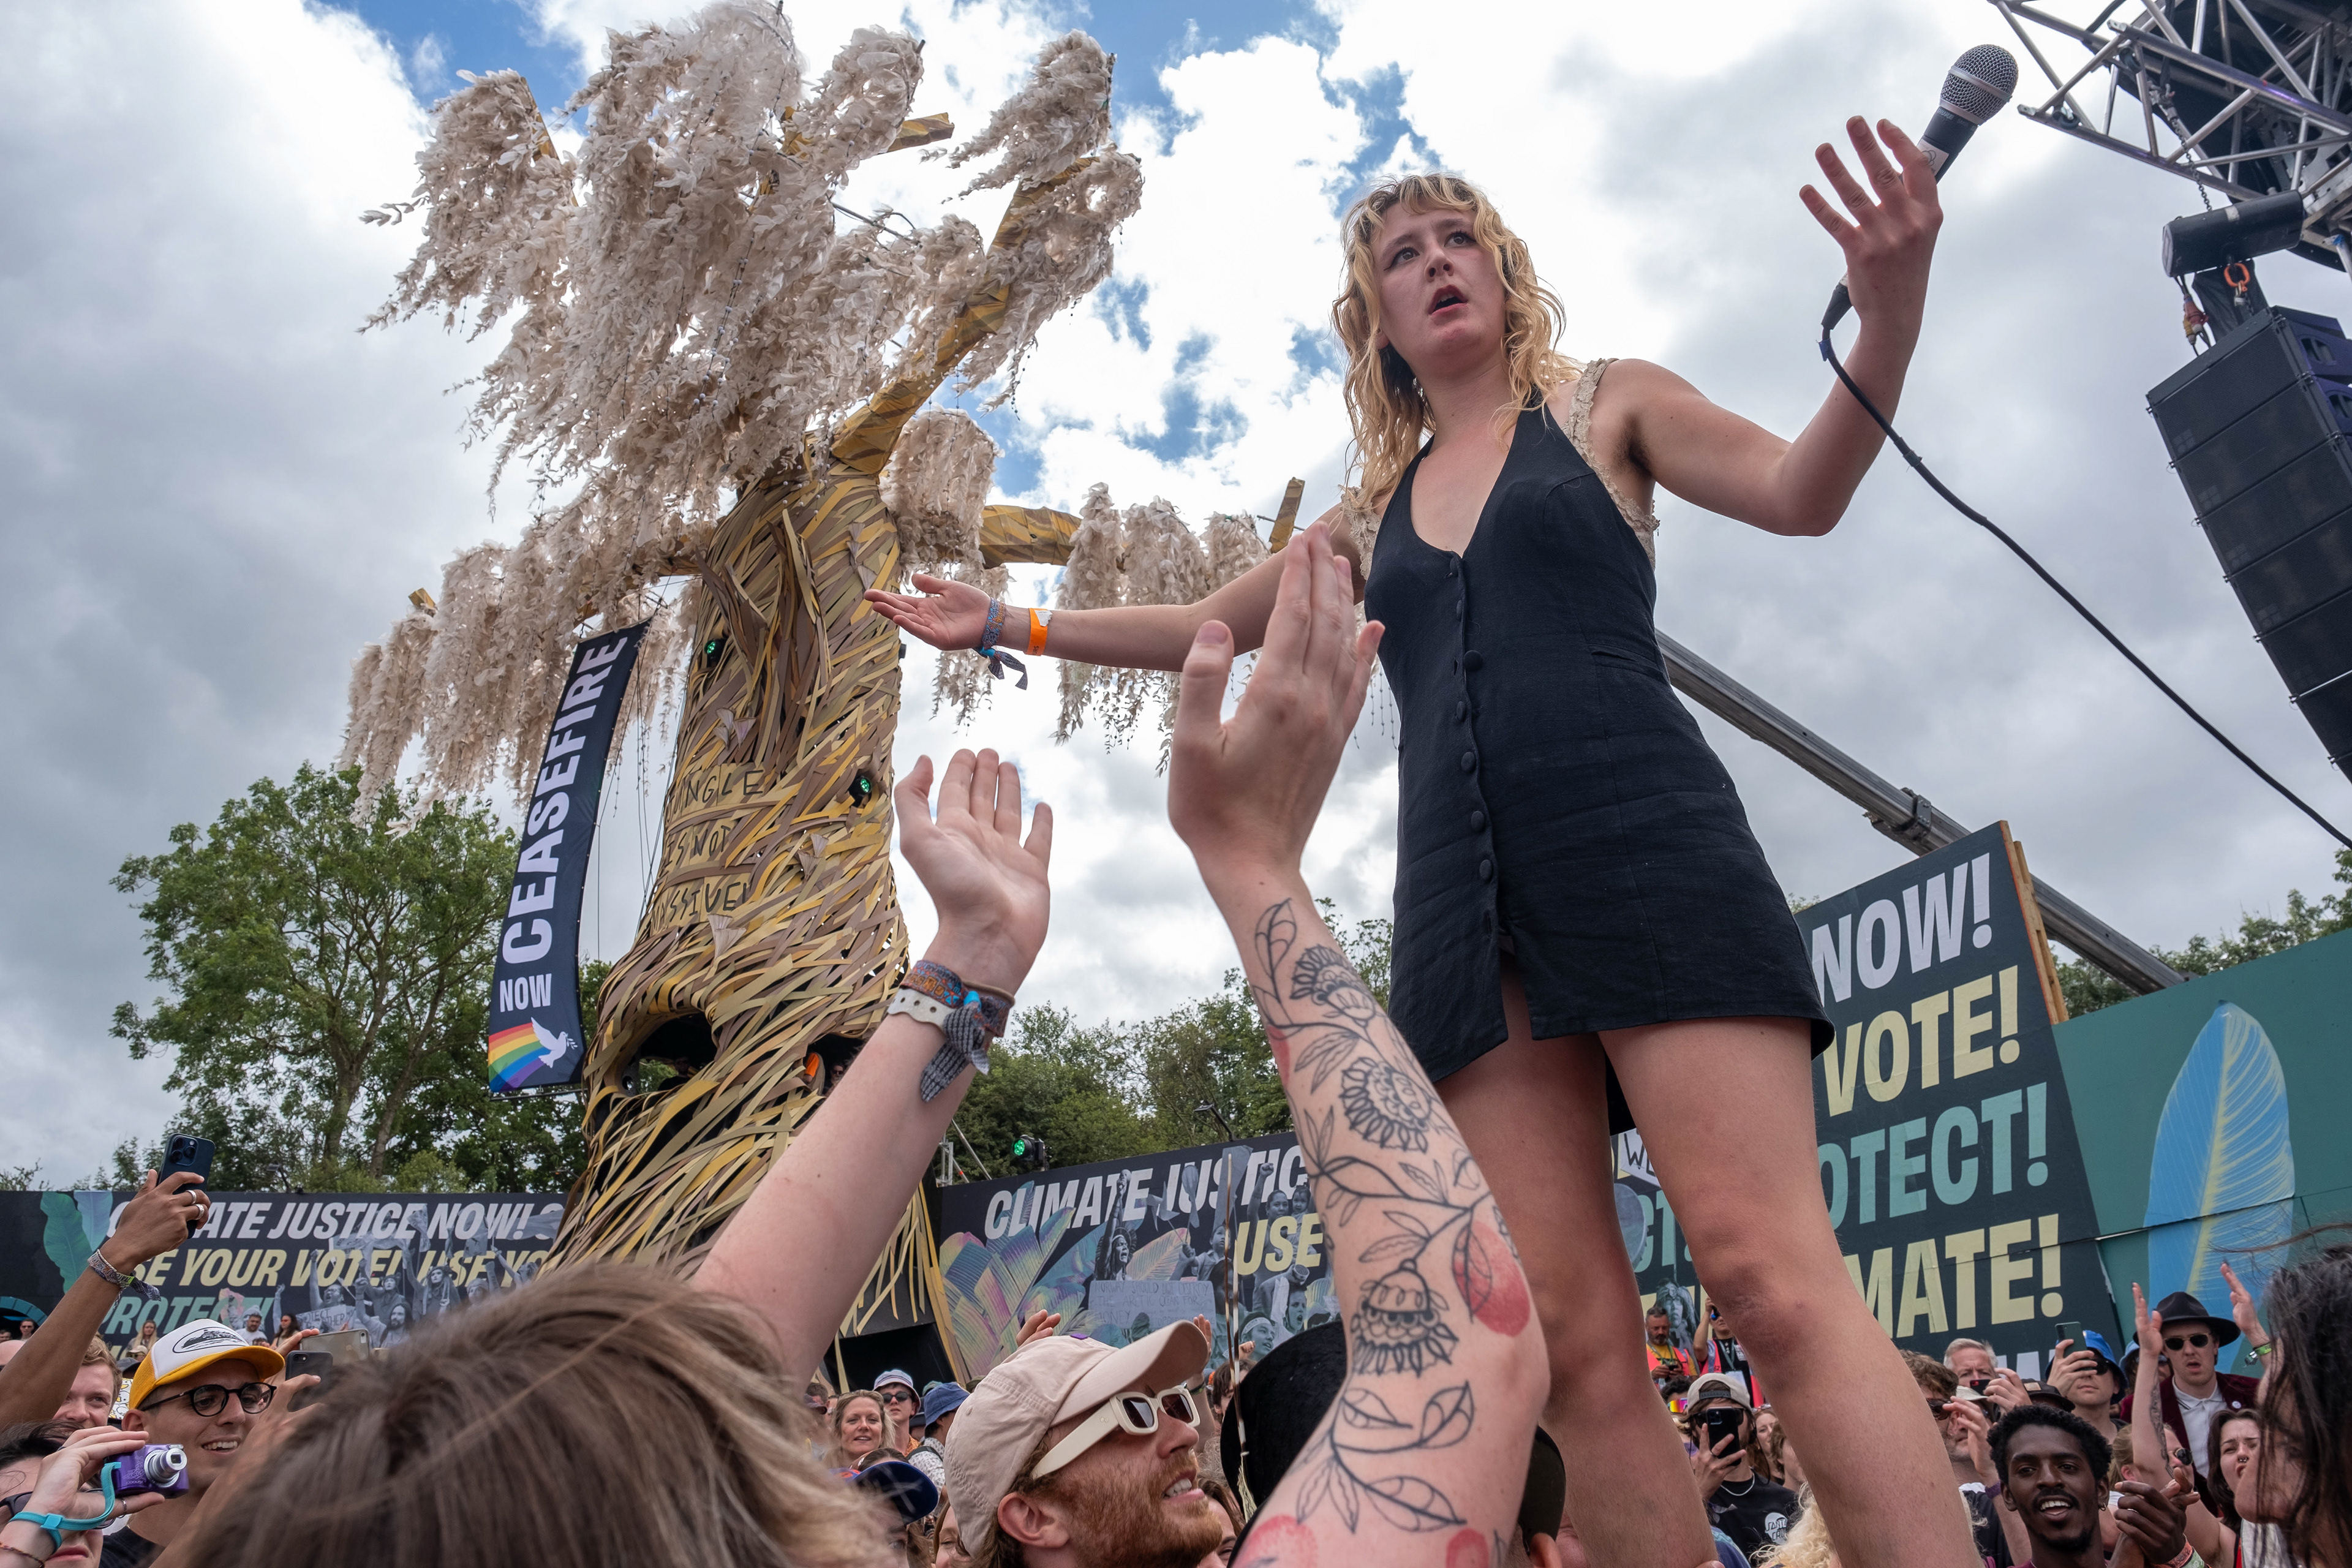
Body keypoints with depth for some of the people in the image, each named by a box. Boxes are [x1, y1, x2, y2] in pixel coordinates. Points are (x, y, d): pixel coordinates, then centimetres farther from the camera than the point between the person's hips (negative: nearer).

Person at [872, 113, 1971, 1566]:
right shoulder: (1373, 515, 26)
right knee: (1576, 1340, -5)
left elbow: (1801, 490, 2)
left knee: (1774, 1276, -17)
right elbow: (1206, 626, 36)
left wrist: (1889, 313, -17)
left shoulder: (1604, 405, 17)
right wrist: (1009, 622, 37)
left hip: (1642, 848, -3)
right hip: (1461, 906, 4)